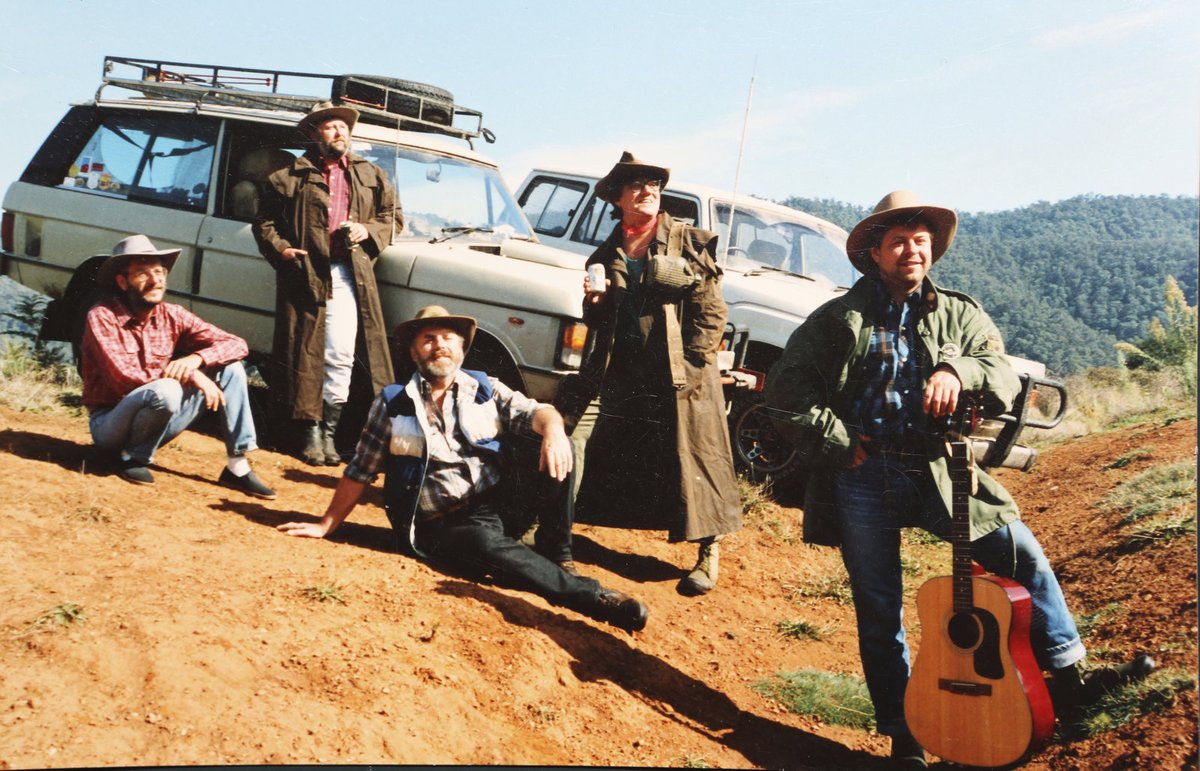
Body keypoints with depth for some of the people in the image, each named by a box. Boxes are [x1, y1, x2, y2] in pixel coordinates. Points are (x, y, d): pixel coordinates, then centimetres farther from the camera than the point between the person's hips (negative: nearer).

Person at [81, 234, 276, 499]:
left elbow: (236, 345, -5)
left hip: (156, 424, 6)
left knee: (229, 367, -7)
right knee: (165, 390, -36)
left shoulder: (172, 315, -1)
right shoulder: (102, 317, -15)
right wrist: (189, 375, -27)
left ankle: (237, 467, -9)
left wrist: (196, 358, -24)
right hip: (110, 424, -5)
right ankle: (132, 458, -9)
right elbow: (123, 379, -25)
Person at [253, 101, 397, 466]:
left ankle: (329, 432, 10)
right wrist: (279, 249, -7)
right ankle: (310, 432, 11)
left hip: (349, 276, 2)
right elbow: (264, 221, 9)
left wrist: (368, 230, 1)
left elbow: (392, 215, 19)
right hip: (305, 275, -2)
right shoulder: (290, 176, 7)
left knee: (341, 357, -2)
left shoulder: (371, 176, 16)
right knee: (305, 356, 1)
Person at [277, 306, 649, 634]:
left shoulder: (486, 388, 11)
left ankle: (557, 559, -15)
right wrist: (326, 525, 9)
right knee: (487, 545, -36)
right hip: (448, 526, -2)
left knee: (556, 452, -21)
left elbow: (533, 412, -4)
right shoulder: (392, 404, 7)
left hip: (501, 502, 3)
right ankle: (592, 596, -41)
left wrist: (553, 430, -27)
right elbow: (360, 472, 11)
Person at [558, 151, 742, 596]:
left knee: (693, 460, 0)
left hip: (680, 377, -3)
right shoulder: (606, 255, 12)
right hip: (622, 376, 4)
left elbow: (711, 313, -4)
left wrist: (688, 367, -11)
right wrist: (593, 302, -4)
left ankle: (708, 555, 14)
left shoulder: (691, 244, 0)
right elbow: (596, 323, 18)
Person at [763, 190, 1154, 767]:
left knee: (1023, 554, -11)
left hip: (938, 473, 2)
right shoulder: (838, 319, 4)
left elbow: (1006, 383, -3)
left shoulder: (959, 315, 9)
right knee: (879, 613, 6)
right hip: (862, 478, -1)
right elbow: (785, 392, -1)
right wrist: (840, 444, -8)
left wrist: (956, 369, -23)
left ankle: (1065, 677, 8)